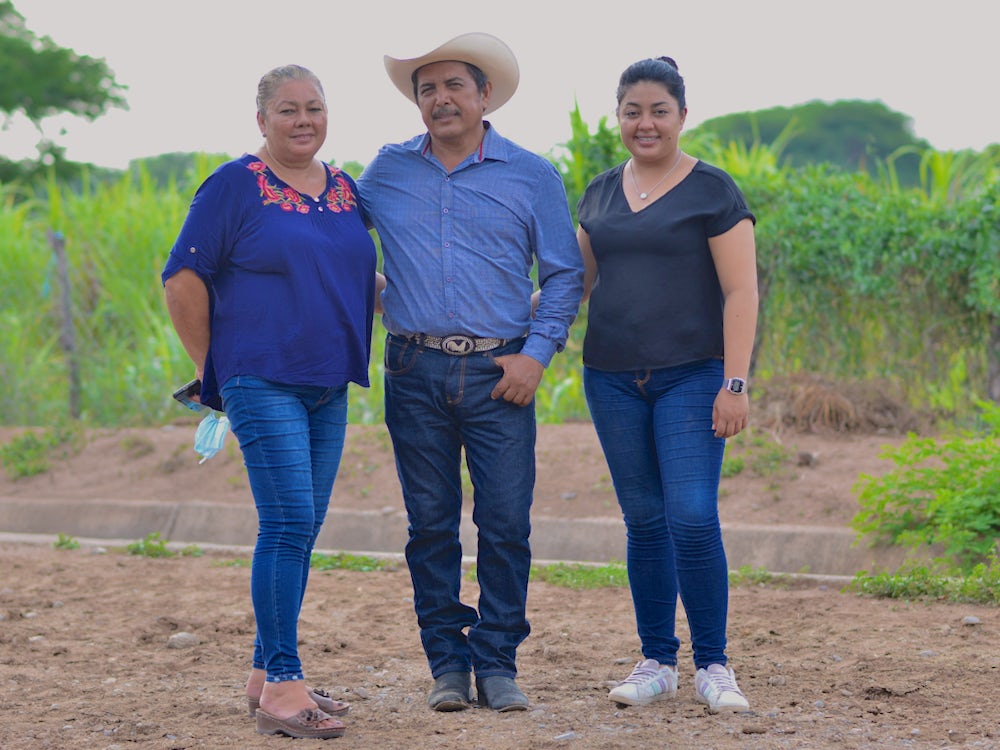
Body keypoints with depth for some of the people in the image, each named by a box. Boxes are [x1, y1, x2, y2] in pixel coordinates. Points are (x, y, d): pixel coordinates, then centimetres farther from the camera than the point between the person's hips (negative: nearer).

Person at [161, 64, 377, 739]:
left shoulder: (347, 191, 13)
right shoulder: (235, 186, -5)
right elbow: (183, 279, -5)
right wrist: (213, 366, -3)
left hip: (328, 389, 7)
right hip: (262, 384, -7)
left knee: (301, 530, 8)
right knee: (290, 523, -14)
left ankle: (266, 674, 18)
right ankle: (282, 689, -11)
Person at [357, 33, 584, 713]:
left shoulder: (531, 175, 5)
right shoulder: (387, 171, 10)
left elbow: (565, 274, 6)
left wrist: (536, 352, -4)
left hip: (499, 374, -1)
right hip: (416, 372, 1)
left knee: (506, 525, -4)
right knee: (431, 526, 3)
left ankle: (497, 663, 6)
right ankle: (447, 663, 11)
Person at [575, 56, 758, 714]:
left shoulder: (712, 190, -4)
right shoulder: (602, 192, 12)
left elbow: (741, 291, -7)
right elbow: (577, 278, 20)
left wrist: (735, 383, -13)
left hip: (691, 376, -5)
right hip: (614, 377, 5)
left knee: (693, 518, -13)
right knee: (644, 521, 8)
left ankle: (713, 665, -1)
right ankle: (658, 664, 16)